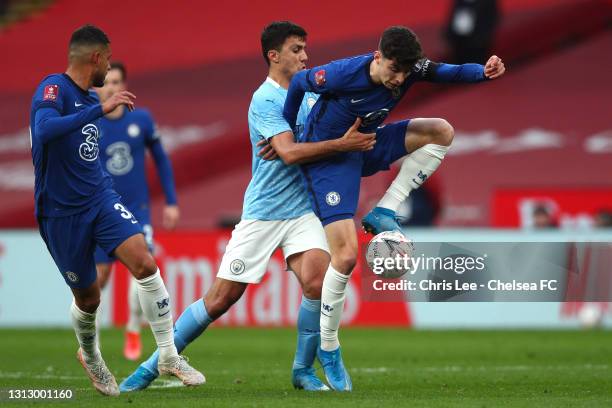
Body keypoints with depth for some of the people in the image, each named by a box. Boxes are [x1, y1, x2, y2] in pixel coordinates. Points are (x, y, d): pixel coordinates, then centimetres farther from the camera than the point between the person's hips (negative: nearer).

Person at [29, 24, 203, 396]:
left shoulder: (91, 98, 10)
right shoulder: (54, 88, -15)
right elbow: (44, 130, -36)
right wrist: (102, 109, -37)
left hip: (100, 197, 6)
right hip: (62, 211, -6)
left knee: (144, 263, -16)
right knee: (88, 298, 6)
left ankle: (169, 356, -9)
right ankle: (90, 356, 39)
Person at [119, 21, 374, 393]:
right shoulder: (265, 100, -13)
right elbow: (290, 153, -23)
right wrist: (342, 144, -27)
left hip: (302, 209, 5)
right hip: (262, 213, -5)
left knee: (318, 281, -21)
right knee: (221, 298, -4)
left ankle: (304, 369, -2)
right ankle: (152, 367, 10)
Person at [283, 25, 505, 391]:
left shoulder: (410, 69, -15)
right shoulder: (344, 74, -28)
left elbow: (450, 73, -16)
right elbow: (299, 81, -11)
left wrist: (483, 72, -41)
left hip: (366, 146, 6)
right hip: (328, 159, -6)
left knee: (442, 132, -13)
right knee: (346, 256, -16)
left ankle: (383, 213, -8)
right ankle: (328, 347, 2)